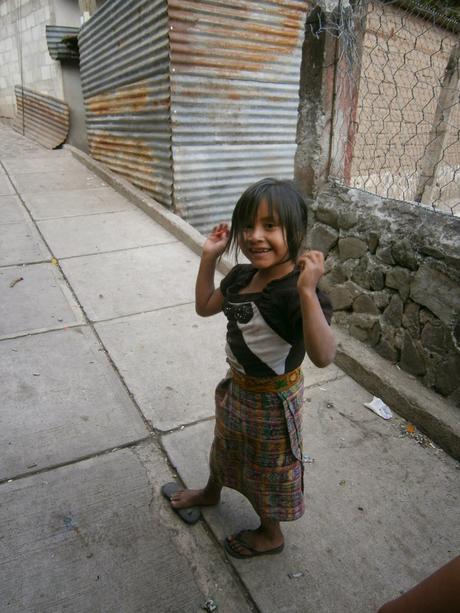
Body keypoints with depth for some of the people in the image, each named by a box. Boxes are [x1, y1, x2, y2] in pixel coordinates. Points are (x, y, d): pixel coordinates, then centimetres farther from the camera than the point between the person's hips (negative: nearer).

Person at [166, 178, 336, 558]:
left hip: (272, 398, -7)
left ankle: (271, 535, 49)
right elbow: (205, 307, 7)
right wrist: (209, 257, -3)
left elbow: (324, 356, -42)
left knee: (266, 467, 18)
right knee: (226, 444, 33)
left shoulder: (297, 293, -32)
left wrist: (308, 293, -53)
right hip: (237, 385, 7)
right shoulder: (242, 276, -8)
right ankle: (211, 493, 64)